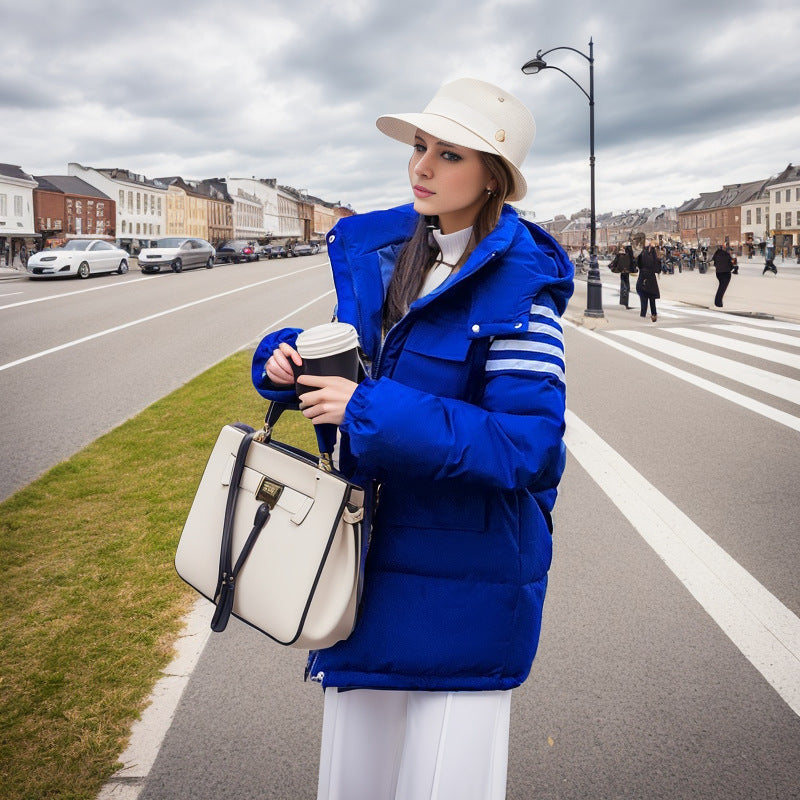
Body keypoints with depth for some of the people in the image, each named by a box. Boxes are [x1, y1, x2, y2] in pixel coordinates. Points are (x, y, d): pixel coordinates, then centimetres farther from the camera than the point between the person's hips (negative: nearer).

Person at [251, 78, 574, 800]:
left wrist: (370, 413, -26)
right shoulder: (375, 251, 5)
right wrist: (289, 359, -6)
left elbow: (527, 443, -23)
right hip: (369, 547, 6)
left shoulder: (518, 286, -16)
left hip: (466, 570, -6)